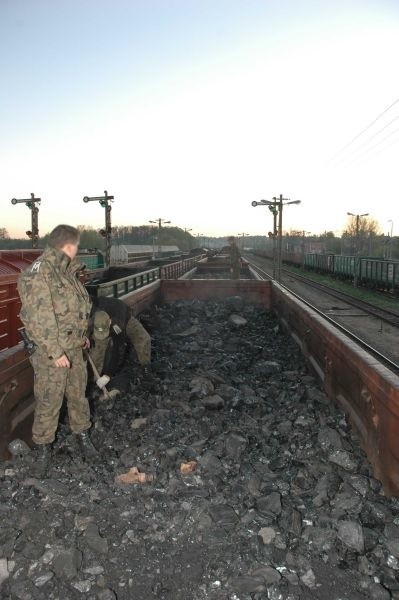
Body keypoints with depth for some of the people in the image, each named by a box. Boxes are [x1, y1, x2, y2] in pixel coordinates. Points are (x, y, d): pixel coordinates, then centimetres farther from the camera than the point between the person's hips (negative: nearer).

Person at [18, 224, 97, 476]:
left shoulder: (67, 272, 7)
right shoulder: (39, 273, -20)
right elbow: (38, 318, -22)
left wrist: (82, 335, 22)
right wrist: (55, 351, -21)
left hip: (74, 348, 8)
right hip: (51, 352, -8)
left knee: (78, 393, 18)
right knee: (49, 401, 5)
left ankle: (83, 433, 36)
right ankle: (43, 446, 23)